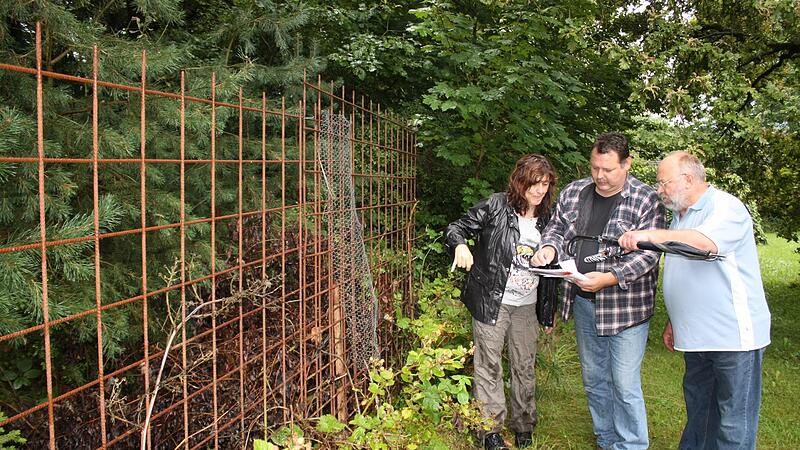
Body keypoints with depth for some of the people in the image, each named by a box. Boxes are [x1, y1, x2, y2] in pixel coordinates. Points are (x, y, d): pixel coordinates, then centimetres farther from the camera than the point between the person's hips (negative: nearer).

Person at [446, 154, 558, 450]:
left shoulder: (546, 219, 6)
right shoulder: (495, 207, -9)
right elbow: (456, 228, -6)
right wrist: (460, 245, -31)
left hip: (527, 306, 5)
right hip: (491, 302, -4)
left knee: (525, 367, 13)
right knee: (489, 366, 4)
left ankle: (523, 425, 31)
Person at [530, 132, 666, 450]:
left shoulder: (646, 200, -11)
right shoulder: (574, 192, 4)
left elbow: (648, 254, -16)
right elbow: (557, 229, 11)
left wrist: (608, 278, -27)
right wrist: (549, 248, -12)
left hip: (626, 307, -5)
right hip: (583, 303, 6)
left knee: (624, 385, 0)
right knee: (594, 379, 18)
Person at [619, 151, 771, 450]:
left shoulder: (726, 207, -12)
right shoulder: (681, 217, 16)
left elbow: (705, 242, -35)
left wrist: (650, 235, -37)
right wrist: (674, 321, 21)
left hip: (734, 335, -9)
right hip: (697, 335, 9)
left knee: (734, 422, 0)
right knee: (697, 411, 20)